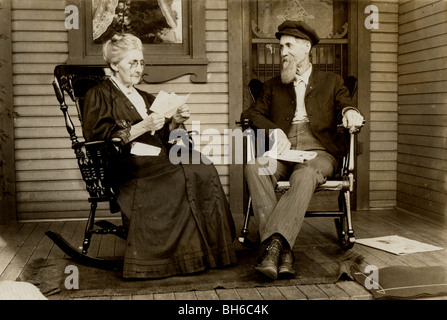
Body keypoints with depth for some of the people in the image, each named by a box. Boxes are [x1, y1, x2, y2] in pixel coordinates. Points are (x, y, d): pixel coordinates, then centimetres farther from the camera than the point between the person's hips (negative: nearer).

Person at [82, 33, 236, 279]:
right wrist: (143, 127, -13)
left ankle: (208, 248, -25)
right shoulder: (98, 96, 9)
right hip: (126, 164, -6)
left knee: (204, 170, -24)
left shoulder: (145, 98, 31)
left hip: (156, 158, 7)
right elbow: (99, 138, -6)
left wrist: (175, 122, 6)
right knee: (184, 176, -33)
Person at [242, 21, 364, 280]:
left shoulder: (332, 82, 23)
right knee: (254, 166, -33)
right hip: (282, 152, 2)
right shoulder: (273, 86, 27)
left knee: (305, 176, -39)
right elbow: (253, 113, 12)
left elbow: (346, 108, 11)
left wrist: (350, 113, -16)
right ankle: (284, 251, -40)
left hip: (317, 153, -2)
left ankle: (274, 243, -46)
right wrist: (274, 131, -9)